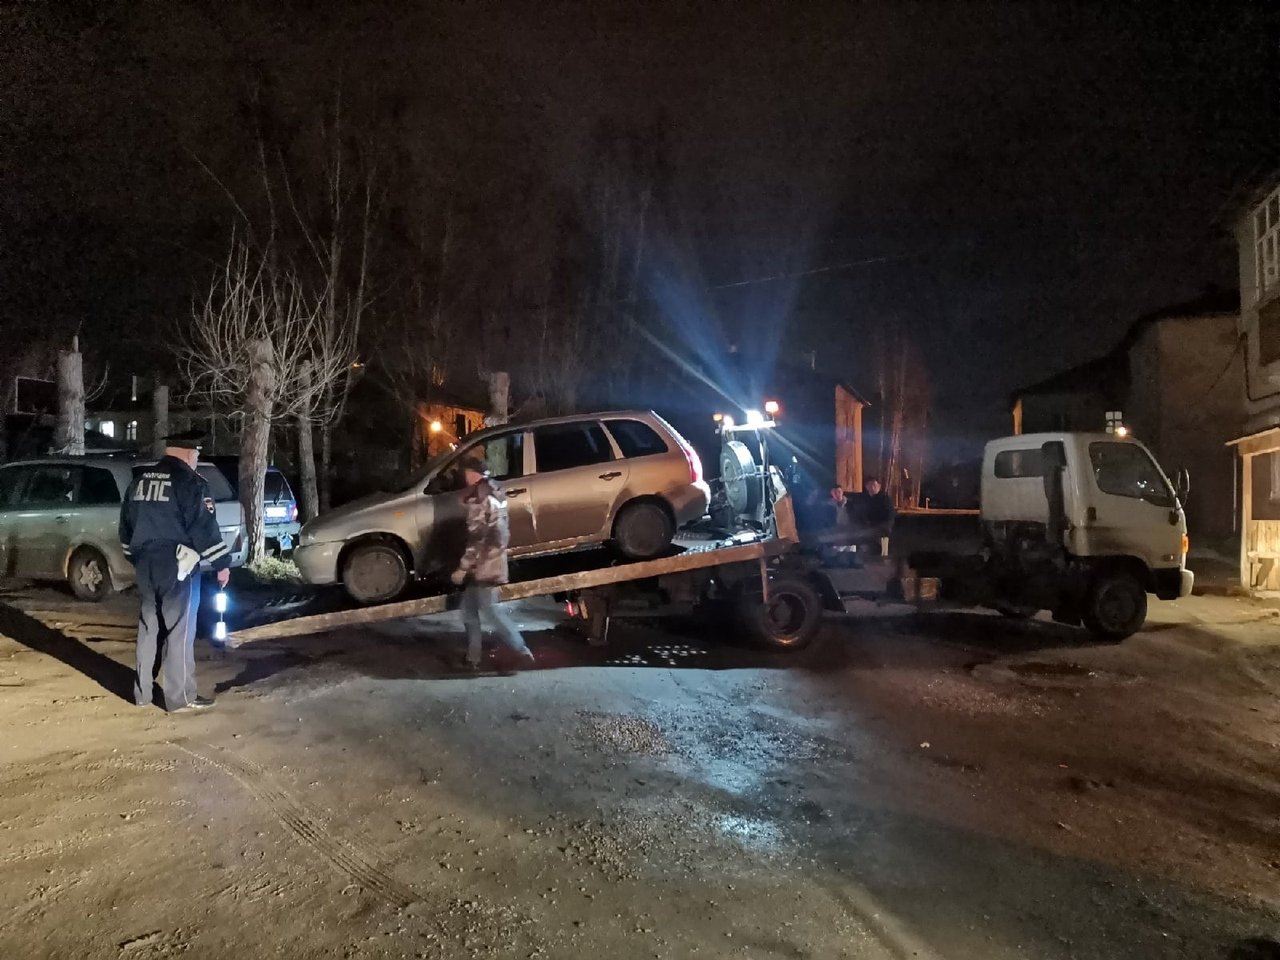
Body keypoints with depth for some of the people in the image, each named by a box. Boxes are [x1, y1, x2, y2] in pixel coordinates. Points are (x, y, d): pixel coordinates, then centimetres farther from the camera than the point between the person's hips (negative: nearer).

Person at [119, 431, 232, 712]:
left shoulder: (140, 481, 12)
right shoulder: (190, 482, -13)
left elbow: (126, 524, 20)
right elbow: (205, 527, -16)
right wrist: (222, 563, -9)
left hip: (146, 565, 8)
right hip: (177, 566, -8)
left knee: (148, 627, 16)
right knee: (179, 631, -2)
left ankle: (142, 692, 24)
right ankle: (180, 697, 2)